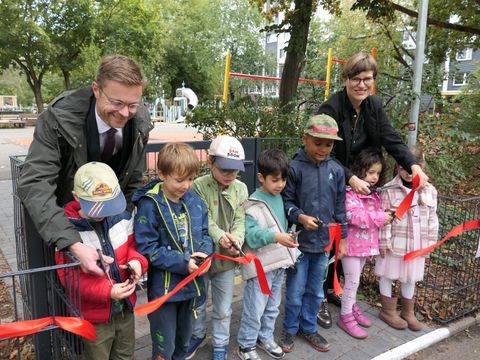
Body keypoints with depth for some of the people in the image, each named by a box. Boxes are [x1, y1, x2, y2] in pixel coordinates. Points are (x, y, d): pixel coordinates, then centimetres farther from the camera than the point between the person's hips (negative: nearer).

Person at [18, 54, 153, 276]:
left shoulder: (140, 122, -19)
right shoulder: (59, 118, -31)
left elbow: (134, 182, -7)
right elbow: (34, 184, -38)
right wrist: (74, 245, -49)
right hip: (60, 220, -3)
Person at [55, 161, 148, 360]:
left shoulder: (123, 217, -8)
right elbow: (70, 277, -18)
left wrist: (136, 260, -18)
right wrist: (108, 291, -29)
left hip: (125, 308, 4)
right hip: (94, 315, -4)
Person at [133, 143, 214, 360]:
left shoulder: (195, 201, -2)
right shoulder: (150, 205, -19)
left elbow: (205, 233, 6)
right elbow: (147, 248, -19)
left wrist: (205, 252, -16)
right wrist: (182, 263, -24)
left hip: (191, 284, 5)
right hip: (163, 287, -5)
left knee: (183, 341, 25)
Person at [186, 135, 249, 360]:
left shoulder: (241, 189, -3)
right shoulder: (199, 186, -14)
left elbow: (240, 221, -5)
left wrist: (235, 240, -24)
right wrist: (219, 236, -31)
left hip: (226, 258, 2)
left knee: (223, 308, 16)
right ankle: (198, 335, 47)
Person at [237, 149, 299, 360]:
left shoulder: (281, 198, 6)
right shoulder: (253, 205, -18)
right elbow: (251, 234, -27)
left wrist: (289, 243, 12)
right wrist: (275, 236, -39)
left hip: (278, 262, 7)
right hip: (260, 265, -7)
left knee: (272, 306, 21)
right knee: (254, 310, 4)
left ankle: (265, 337, 41)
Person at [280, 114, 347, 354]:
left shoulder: (336, 170, 1)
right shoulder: (295, 167, -12)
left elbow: (340, 206, 7)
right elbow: (286, 201, -7)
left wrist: (342, 237, 9)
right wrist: (300, 217, -24)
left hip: (324, 242, 4)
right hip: (299, 241, -4)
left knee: (315, 291, 19)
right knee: (295, 293, 10)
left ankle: (308, 328, 40)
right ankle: (290, 329, 33)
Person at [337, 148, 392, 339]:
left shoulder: (373, 194, 9)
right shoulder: (351, 192, -19)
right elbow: (353, 215, -29)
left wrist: (384, 215, 0)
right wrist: (379, 217, -25)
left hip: (366, 243, 8)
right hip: (352, 243, -8)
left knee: (355, 279, 21)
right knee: (352, 280, 0)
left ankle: (352, 307, 38)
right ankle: (346, 317, 14)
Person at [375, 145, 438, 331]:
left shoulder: (430, 190, 2)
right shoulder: (389, 190, -12)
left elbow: (432, 219, 7)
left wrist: (430, 242, 7)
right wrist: (383, 242, -13)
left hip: (417, 245, 4)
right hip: (394, 243, -4)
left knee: (410, 279, 18)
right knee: (388, 276, 9)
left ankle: (408, 312, 36)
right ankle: (388, 311, 28)